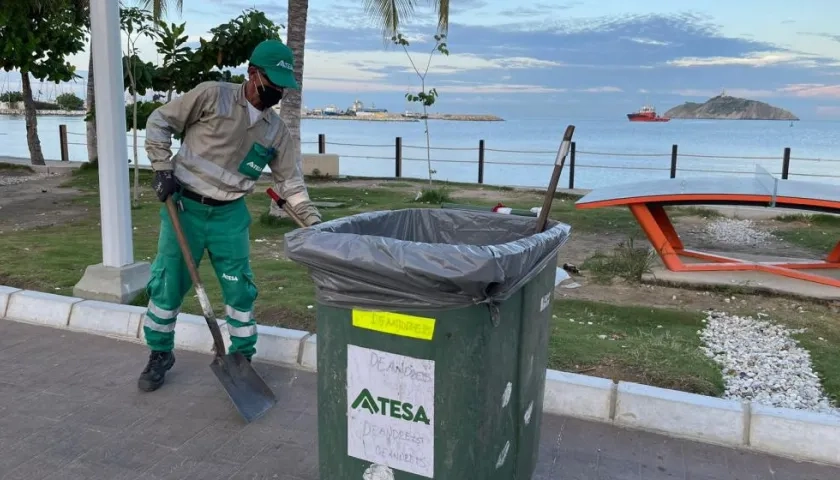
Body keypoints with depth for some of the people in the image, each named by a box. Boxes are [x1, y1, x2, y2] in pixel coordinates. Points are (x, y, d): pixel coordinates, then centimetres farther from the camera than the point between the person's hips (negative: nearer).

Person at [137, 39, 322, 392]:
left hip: (230, 216, 3)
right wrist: (163, 168, -11)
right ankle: (160, 355, 26)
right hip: (184, 207, -3)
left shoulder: (276, 131, 2)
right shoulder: (213, 95, -10)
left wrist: (314, 221, -4)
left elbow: (291, 182, 5)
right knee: (167, 285, 6)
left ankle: (242, 358, 22)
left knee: (240, 290, 4)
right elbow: (159, 121, -4)